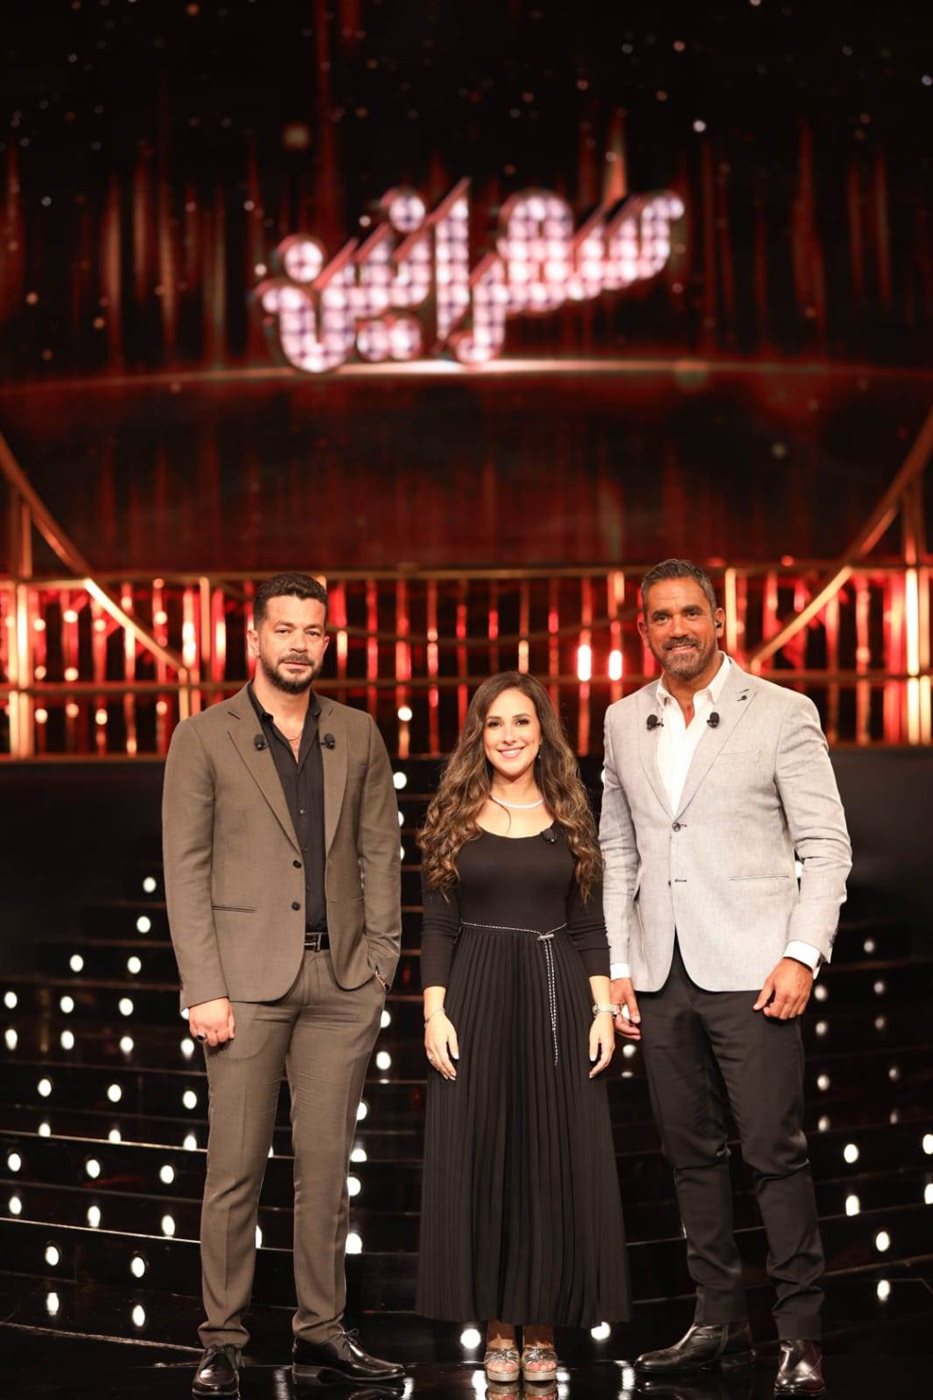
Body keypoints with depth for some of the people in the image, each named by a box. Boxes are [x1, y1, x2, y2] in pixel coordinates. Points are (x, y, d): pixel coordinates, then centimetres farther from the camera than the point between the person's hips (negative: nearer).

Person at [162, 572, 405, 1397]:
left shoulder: (358, 737, 11)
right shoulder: (204, 740, 1)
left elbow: (380, 853, 13)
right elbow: (185, 871, -2)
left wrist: (380, 959, 4)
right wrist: (203, 989, -8)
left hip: (342, 982, 3)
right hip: (247, 979, -3)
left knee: (327, 1166, 7)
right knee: (236, 1169, 0)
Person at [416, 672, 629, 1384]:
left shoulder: (571, 818, 7)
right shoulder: (455, 818, 4)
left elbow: (589, 924, 6)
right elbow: (438, 926, 2)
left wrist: (604, 1011, -3)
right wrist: (435, 1013, -7)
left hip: (555, 999, 1)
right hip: (476, 1000, -1)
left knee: (555, 1163, 1)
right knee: (480, 1160, 1)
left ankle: (543, 1326, 11)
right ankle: (498, 1327, 10)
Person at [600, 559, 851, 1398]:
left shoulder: (782, 714, -1)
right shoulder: (624, 722, 12)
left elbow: (826, 846, -3)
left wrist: (803, 955, -13)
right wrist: (615, 964, 9)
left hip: (750, 971, -5)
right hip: (660, 976, 5)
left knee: (775, 1153, -6)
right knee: (692, 1154, 9)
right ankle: (719, 1322, 19)